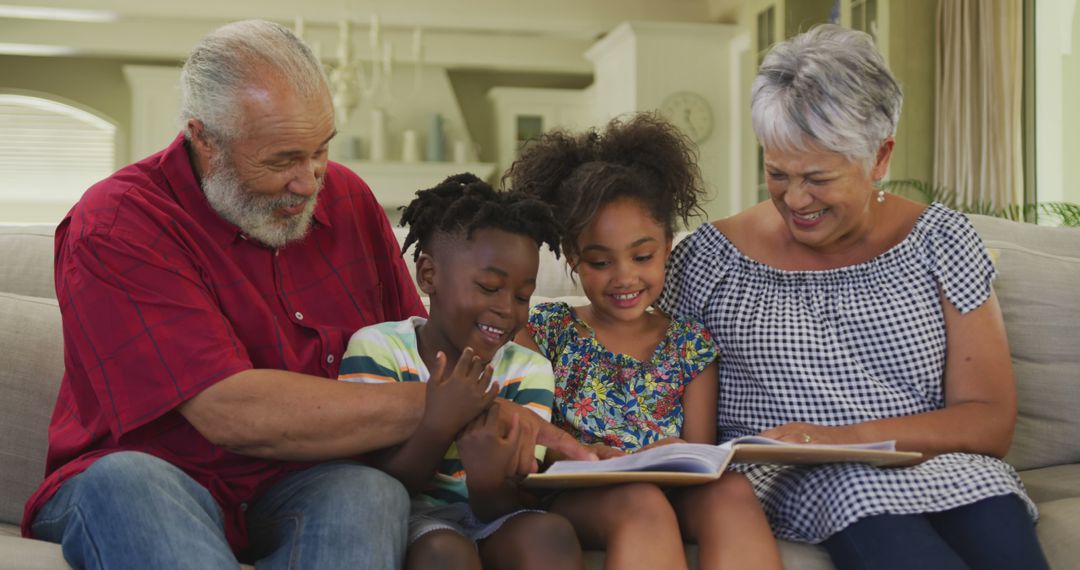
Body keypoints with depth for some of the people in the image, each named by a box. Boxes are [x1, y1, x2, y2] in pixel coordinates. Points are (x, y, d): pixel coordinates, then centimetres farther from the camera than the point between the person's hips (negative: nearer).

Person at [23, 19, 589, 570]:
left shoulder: (347, 198, 7)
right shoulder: (114, 226, -14)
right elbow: (231, 415, -24)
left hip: (299, 489, 4)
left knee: (371, 491, -30)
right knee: (124, 481, -37)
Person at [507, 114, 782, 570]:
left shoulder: (691, 344, 12)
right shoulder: (548, 330, 7)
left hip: (673, 495, 2)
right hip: (575, 496, -2)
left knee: (730, 491, -30)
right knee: (643, 504, -35)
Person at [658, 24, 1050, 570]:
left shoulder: (938, 241, 5)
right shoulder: (710, 257, 3)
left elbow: (991, 422, 0)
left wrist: (849, 438, -15)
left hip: (937, 466, 2)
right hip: (790, 484, -2)